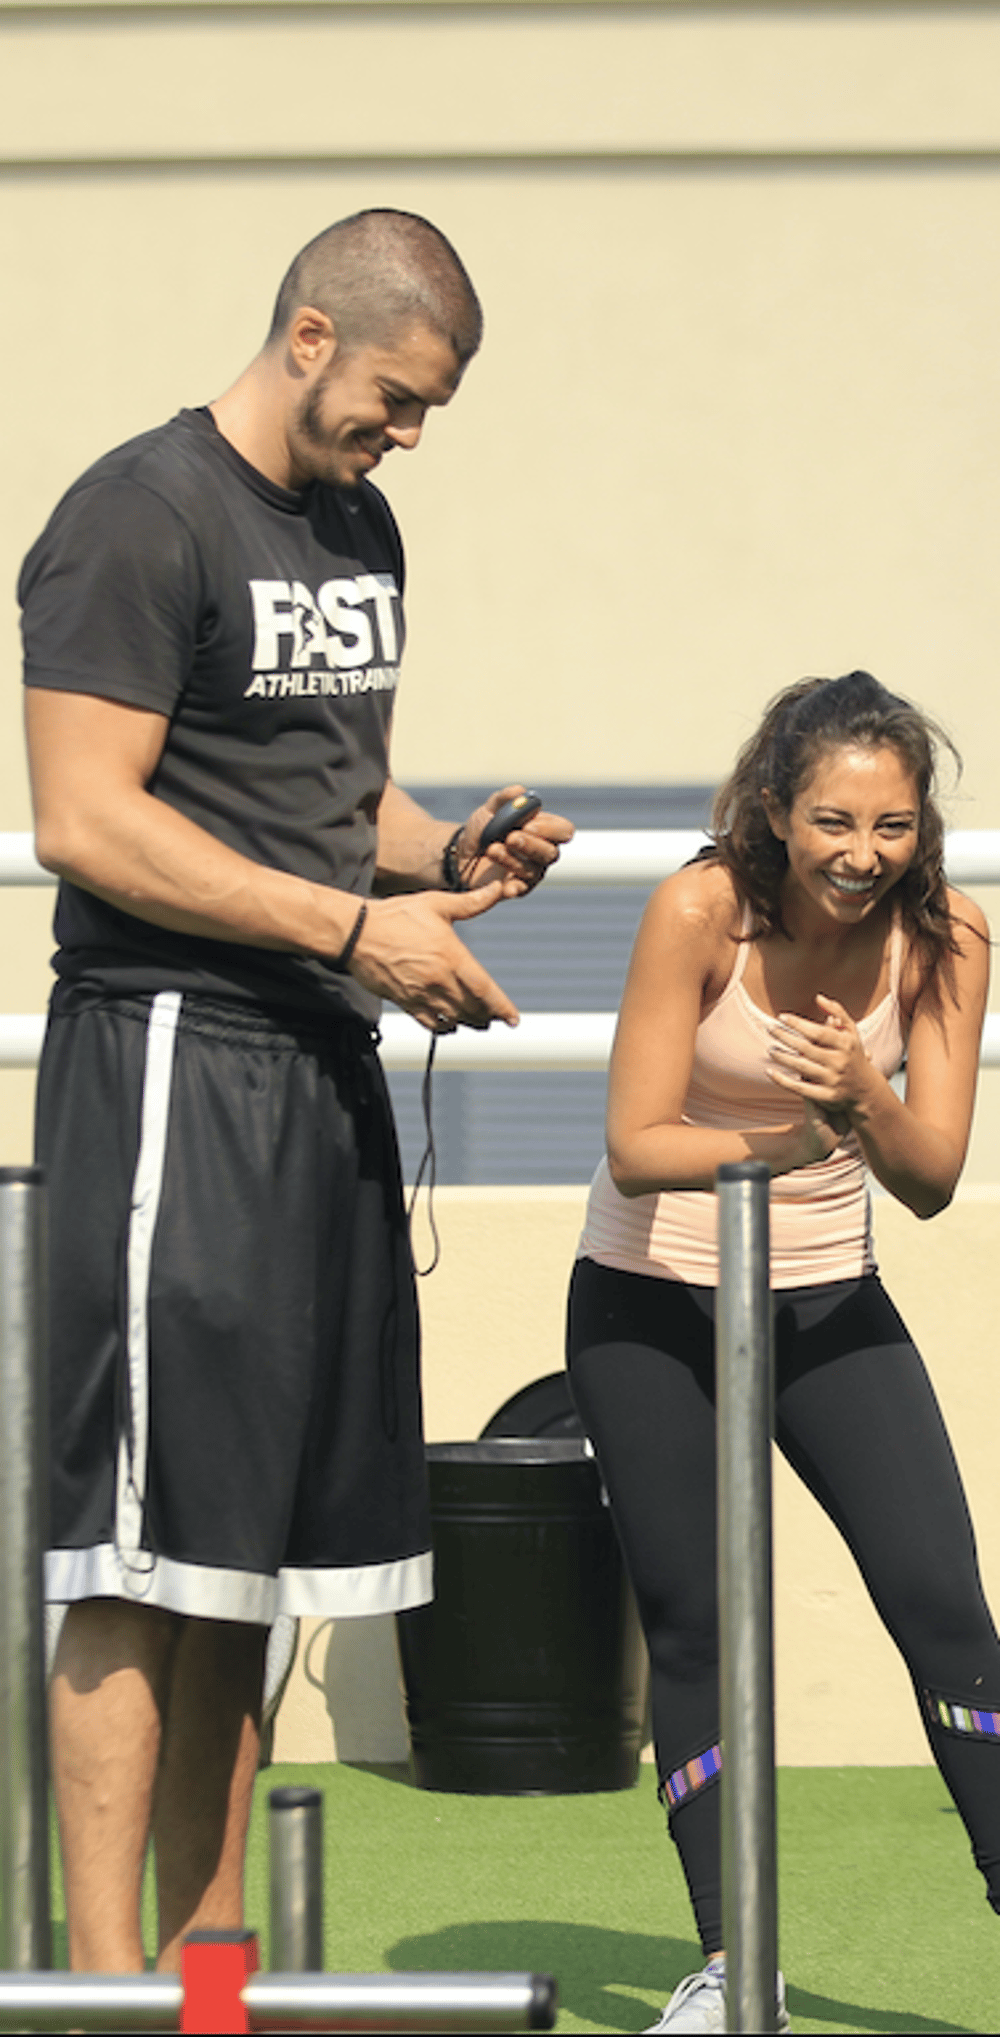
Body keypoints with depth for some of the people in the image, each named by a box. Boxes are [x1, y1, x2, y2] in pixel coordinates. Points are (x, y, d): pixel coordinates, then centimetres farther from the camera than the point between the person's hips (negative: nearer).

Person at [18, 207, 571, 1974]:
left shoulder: (361, 531, 18)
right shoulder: (139, 519, -9)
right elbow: (86, 823, -16)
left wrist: (444, 856, 8)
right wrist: (356, 924, -16)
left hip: (320, 1069, 9)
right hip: (171, 1057, -9)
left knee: (258, 1558, 9)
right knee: (144, 1556, -10)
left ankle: (207, 1954, 15)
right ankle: (106, 1976, -8)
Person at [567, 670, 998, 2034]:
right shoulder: (700, 912, -20)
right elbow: (636, 1148, -21)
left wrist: (864, 1103, -32)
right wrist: (782, 1147, -37)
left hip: (827, 1304, 2)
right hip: (651, 1306, -2)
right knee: (692, 1630, 0)